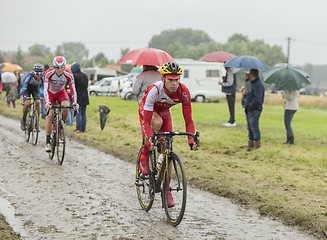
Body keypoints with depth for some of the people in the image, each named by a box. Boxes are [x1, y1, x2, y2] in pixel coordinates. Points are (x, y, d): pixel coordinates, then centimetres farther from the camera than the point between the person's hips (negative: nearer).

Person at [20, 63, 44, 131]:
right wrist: (23, 99, -41)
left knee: (38, 102, -20)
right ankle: (23, 121, -1)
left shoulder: (43, 77, -28)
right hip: (27, 88, -2)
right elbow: (24, 88, -33)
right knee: (27, 103, -23)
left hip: (36, 89, 2)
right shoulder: (29, 76, -35)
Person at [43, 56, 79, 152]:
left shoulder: (68, 75, -24)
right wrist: (47, 102, -45)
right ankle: (47, 141, -13)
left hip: (61, 93, 1)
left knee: (66, 107, -29)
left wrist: (75, 103, -34)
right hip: (50, 93, -1)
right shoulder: (48, 74, -29)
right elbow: (45, 89, -32)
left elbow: (73, 90, -20)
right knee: (50, 114, -18)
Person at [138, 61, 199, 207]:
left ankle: (166, 189, 9)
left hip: (164, 112, 3)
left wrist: (191, 140, -39)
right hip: (147, 109, -3)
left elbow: (188, 120, -25)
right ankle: (144, 157, -16)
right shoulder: (155, 90, -40)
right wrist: (150, 139, -55)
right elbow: (146, 121, -40)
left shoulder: (183, 92, -31)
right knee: (157, 122, -39)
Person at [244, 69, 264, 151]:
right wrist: (247, 107, 12)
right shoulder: (253, 84, 17)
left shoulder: (258, 85, -16)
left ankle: (257, 146, 1)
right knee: (250, 129, 14)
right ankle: (250, 145, 21)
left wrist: (249, 106, -19)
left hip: (254, 111, -10)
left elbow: (258, 100, -23)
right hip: (249, 110, 10)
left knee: (254, 128, -5)